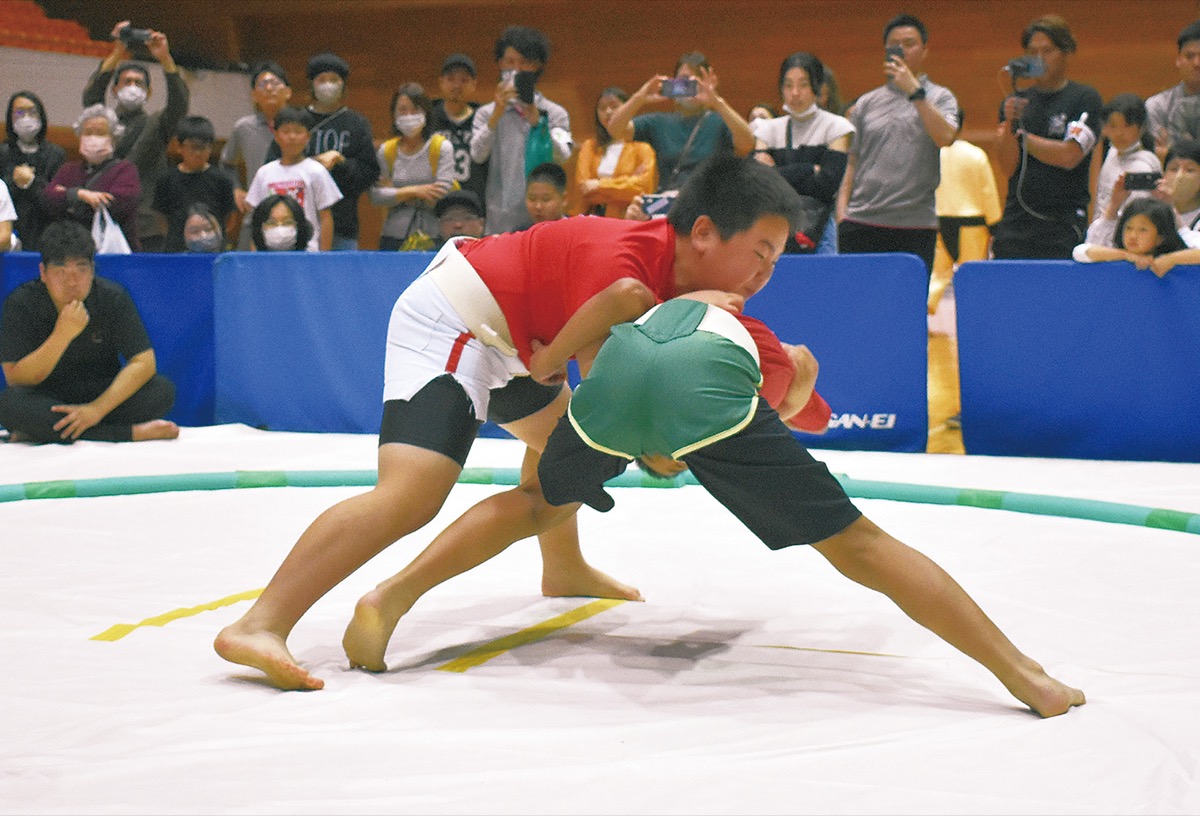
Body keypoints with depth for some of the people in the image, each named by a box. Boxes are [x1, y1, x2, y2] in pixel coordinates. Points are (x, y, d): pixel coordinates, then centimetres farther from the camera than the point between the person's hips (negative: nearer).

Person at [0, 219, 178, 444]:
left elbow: (144, 363, -13)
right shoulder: (21, 304, -12)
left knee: (162, 390, -24)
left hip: (102, 394, 2)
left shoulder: (112, 297, -8)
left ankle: (42, 431, -24)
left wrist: (97, 409, -26)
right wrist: (62, 334, -30)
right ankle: (135, 432, -33)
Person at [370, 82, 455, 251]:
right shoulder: (386, 151, 9)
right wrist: (413, 191, -12)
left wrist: (395, 191, -3)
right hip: (394, 237, 2)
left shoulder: (442, 147, 1)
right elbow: (375, 197, -1)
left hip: (433, 237, -2)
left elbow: (443, 196, -9)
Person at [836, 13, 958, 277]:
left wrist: (914, 90, -13)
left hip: (915, 224, -2)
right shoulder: (866, 103, 17)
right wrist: (842, 212, 5)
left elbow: (945, 137, -12)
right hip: (861, 223, 2)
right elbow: (852, 163, 16)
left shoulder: (940, 97, 9)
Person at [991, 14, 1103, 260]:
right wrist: (1009, 125, -12)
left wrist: (1021, 135, 1)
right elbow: (1008, 166, 5)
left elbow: (1069, 156, -9)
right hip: (1016, 223, 3)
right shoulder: (1015, 101, 14)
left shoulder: (1085, 98, 3)